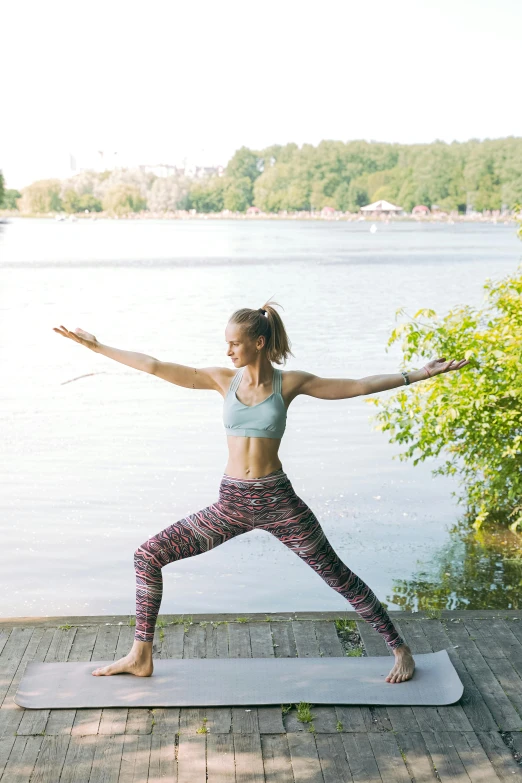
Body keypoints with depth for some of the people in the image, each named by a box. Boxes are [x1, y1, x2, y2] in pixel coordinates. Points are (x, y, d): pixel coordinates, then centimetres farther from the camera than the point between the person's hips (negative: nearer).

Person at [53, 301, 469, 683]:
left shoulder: (290, 382, -3)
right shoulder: (223, 379, 2)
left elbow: (359, 386, -2)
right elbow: (155, 366, 2)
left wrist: (418, 374, -7)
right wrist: (97, 346, 1)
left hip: (277, 501, -3)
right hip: (231, 503, 3)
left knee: (338, 575, 3)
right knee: (147, 556, -2)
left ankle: (400, 649, 22)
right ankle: (141, 657, 12)